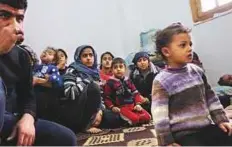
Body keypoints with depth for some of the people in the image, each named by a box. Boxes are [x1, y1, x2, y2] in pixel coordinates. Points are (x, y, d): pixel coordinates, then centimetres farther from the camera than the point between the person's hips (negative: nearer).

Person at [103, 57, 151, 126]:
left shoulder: (128, 81, 16)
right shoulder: (110, 82, 0)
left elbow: (135, 93, 15)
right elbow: (107, 98, -1)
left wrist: (138, 104, 1)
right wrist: (112, 107, -14)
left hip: (133, 105, 6)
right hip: (121, 107, -5)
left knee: (147, 117, -11)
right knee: (134, 119, -30)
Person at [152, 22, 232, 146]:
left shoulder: (197, 71, 2)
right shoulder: (161, 81, -17)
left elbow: (211, 98, 13)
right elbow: (160, 116, -16)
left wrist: (221, 119, 11)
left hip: (206, 127, 7)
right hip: (183, 134, -6)